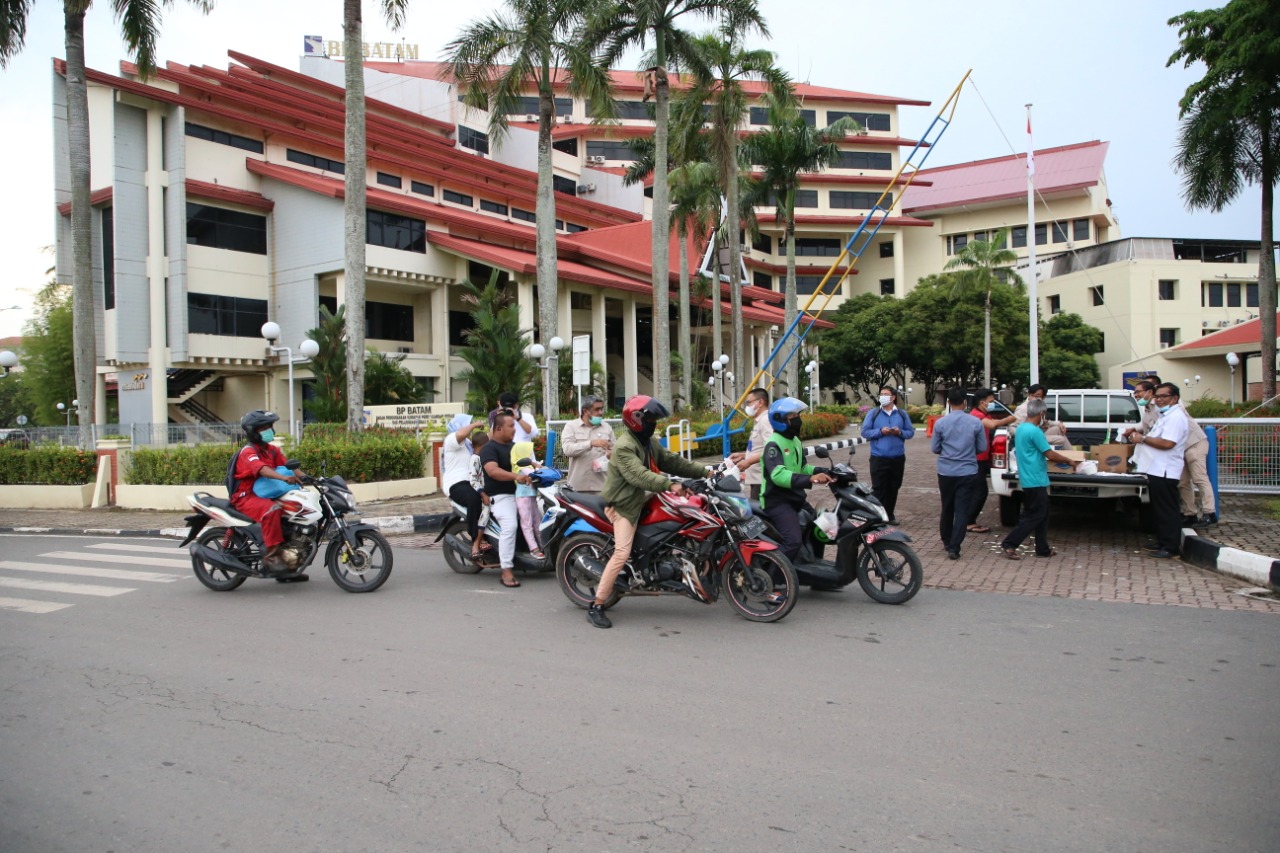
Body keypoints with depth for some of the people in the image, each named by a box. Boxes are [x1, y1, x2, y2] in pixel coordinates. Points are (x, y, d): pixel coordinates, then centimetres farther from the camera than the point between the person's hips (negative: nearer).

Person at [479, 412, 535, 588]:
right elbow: (492, 470, -27)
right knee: (510, 526, -28)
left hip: (520, 493, 9)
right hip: (501, 496, -9)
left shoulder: (513, 446, 18)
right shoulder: (489, 449, -9)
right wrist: (515, 476, -41)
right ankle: (507, 571, -27)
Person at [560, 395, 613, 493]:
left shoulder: (607, 428, 12)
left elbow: (614, 451, 17)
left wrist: (612, 454, -9)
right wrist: (591, 443, -24)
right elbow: (567, 449, -13)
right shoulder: (571, 426, 2)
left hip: (601, 484, 2)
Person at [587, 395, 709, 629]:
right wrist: (669, 485, -40)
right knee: (622, 554, -21)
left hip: (640, 498, 10)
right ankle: (596, 607, -16)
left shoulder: (649, 442, 11)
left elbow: (672, 461, 10)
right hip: (623, 505, -10)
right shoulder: (624, 447, -19)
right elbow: (639, 476, -32)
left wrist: (704, 472, 2)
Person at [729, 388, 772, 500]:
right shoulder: (760, 421, 19)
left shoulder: (766, 420, -13)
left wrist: (749, 461, -21)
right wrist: (743, 455, 17)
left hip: (762, 479, -11)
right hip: (756, 478, 11)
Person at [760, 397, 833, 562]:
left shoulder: (795, 442, 15)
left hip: (795, 498, 10)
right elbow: (778, 475, -31)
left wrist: (825, 472, 3)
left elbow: (802, 468, 21)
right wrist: (810, 479, -41)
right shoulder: (773, 444, -16)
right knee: (794, 542, -26)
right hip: (777, 501, -10)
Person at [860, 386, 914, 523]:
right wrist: (880, 431, -17)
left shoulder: (902, 414, 7)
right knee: (879, 489, -5)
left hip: (898, 458, 3)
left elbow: (910, 432, 8)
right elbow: (865, 432, -2)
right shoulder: (873, 413, 1)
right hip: (878, 458, -3)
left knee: (893, 488, 10)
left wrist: (900, 433, -13)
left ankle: (890, 515, 22)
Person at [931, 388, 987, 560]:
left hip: (946, 472, 1)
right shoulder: (975, 423, -6)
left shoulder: (940, 423, -7)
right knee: (962, 511, 1)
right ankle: (954, 548, -5)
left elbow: (934, 448, 0)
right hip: (968, 473, -1)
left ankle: (946, 542, 31)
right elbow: (982, 447, 2)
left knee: (947, 508, 17)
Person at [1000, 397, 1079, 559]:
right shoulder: (1035, 431, -19)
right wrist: (1069, 461, 0)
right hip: (1035, 480, -10)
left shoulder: (1021, 428, 10)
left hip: (1028, 479, 10)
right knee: (1035, 516, -3)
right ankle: (1009, 544, -5)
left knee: (1042, 514, 15)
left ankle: (1043, 548, 21)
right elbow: (1050, 454, -14)